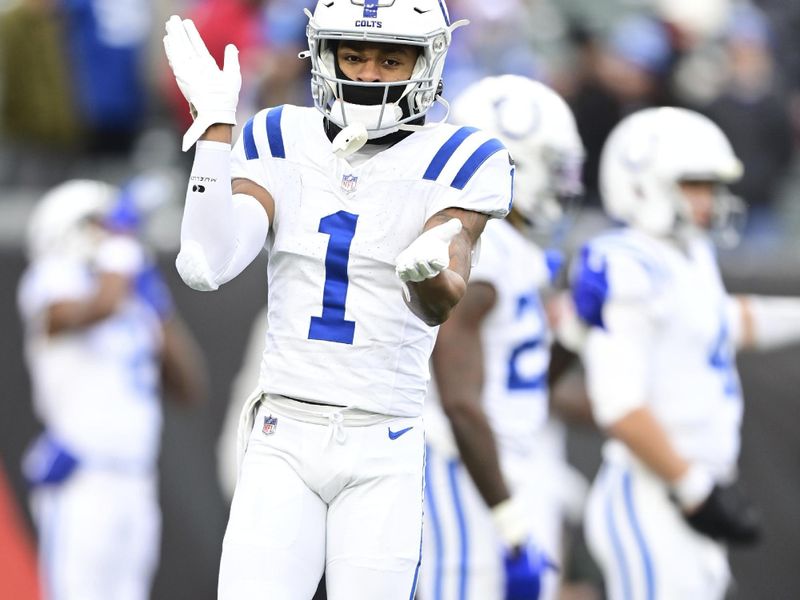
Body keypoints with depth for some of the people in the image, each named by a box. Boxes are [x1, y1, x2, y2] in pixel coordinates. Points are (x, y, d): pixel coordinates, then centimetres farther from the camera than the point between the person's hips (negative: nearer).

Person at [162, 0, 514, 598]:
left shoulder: (459, 162, -2)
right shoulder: (283, 141, 7)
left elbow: (440, 305, -18)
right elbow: (206, 267, -8)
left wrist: (428, 271, -42)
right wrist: (216, 120, -10)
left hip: (384, 453, -2)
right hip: (283, 441, 2)